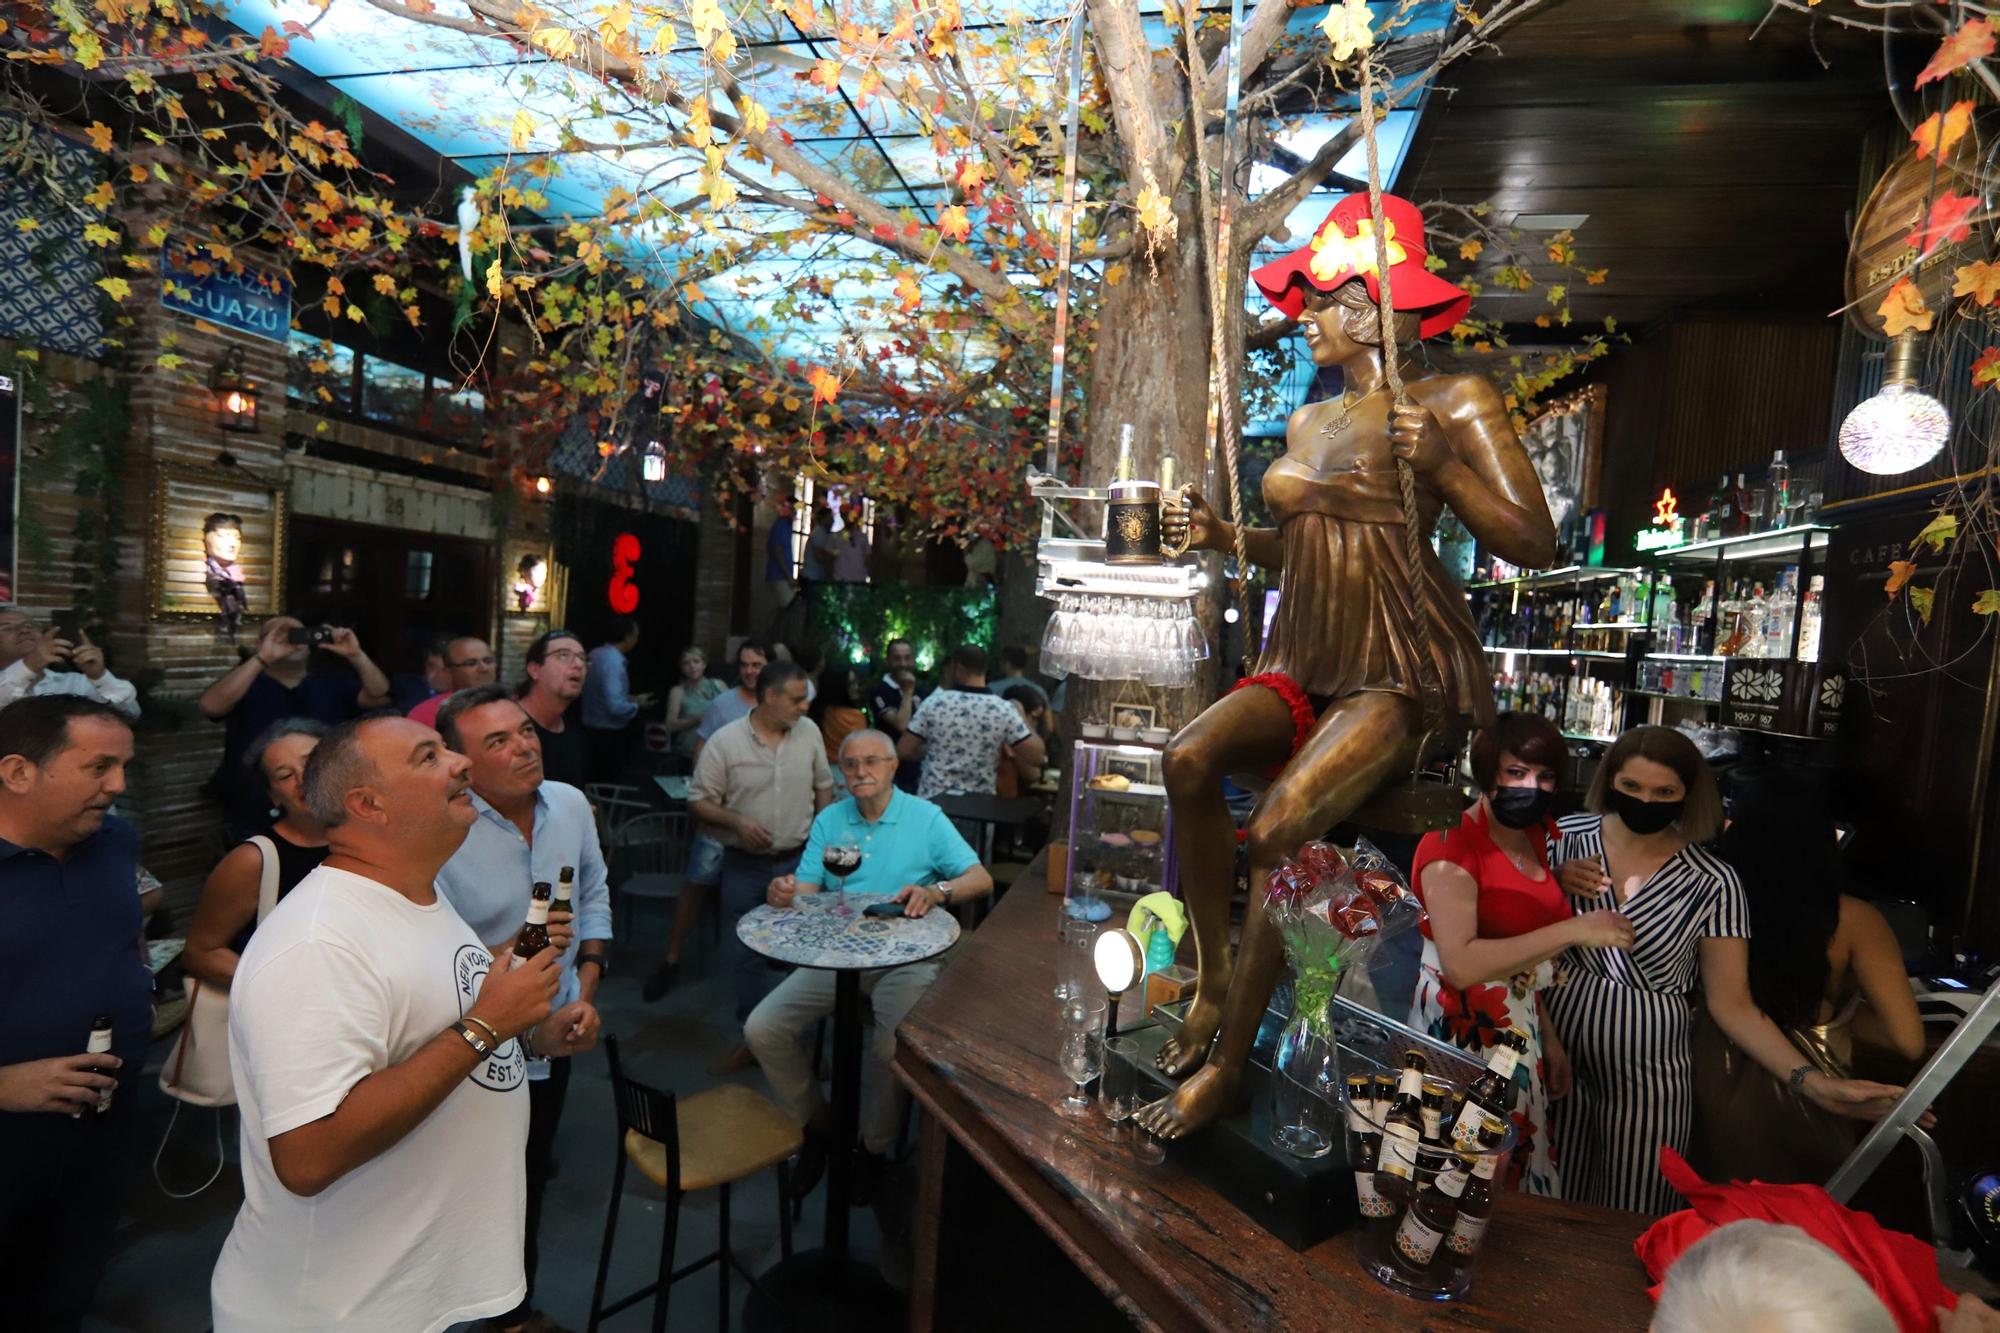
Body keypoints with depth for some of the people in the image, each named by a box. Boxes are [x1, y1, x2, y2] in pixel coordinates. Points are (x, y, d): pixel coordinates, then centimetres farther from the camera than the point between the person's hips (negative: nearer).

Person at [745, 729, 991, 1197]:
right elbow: (803, 893, 4)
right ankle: (816, 1126, 13)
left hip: (905, 959, -4)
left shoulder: (925, 817, -1)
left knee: (893, 1049, -28)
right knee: (761, 1029, -11)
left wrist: (936, 891, -29)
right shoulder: (829, 820, 10)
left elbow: (981, 879, -9)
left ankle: (874, 1147, 5)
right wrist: (782, 893, -21)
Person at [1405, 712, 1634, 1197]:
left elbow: (1525, 955, 15)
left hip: (1521, 1029, 8)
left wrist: (1549, 1037, 12)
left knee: (1522, 1171, 18)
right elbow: (1461, 964, -29)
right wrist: (1572, 930, -26)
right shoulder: (1451, 841, -18)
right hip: (1462, 1033, -7)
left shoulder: (1537, 838, 7)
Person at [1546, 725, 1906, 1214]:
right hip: (1557, 1059, 1)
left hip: (1646, 1077, -1)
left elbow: (1731, 1004, -4)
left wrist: (1812, 1081, -14)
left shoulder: (1711, 883, -9)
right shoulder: (1567, 837, -5)